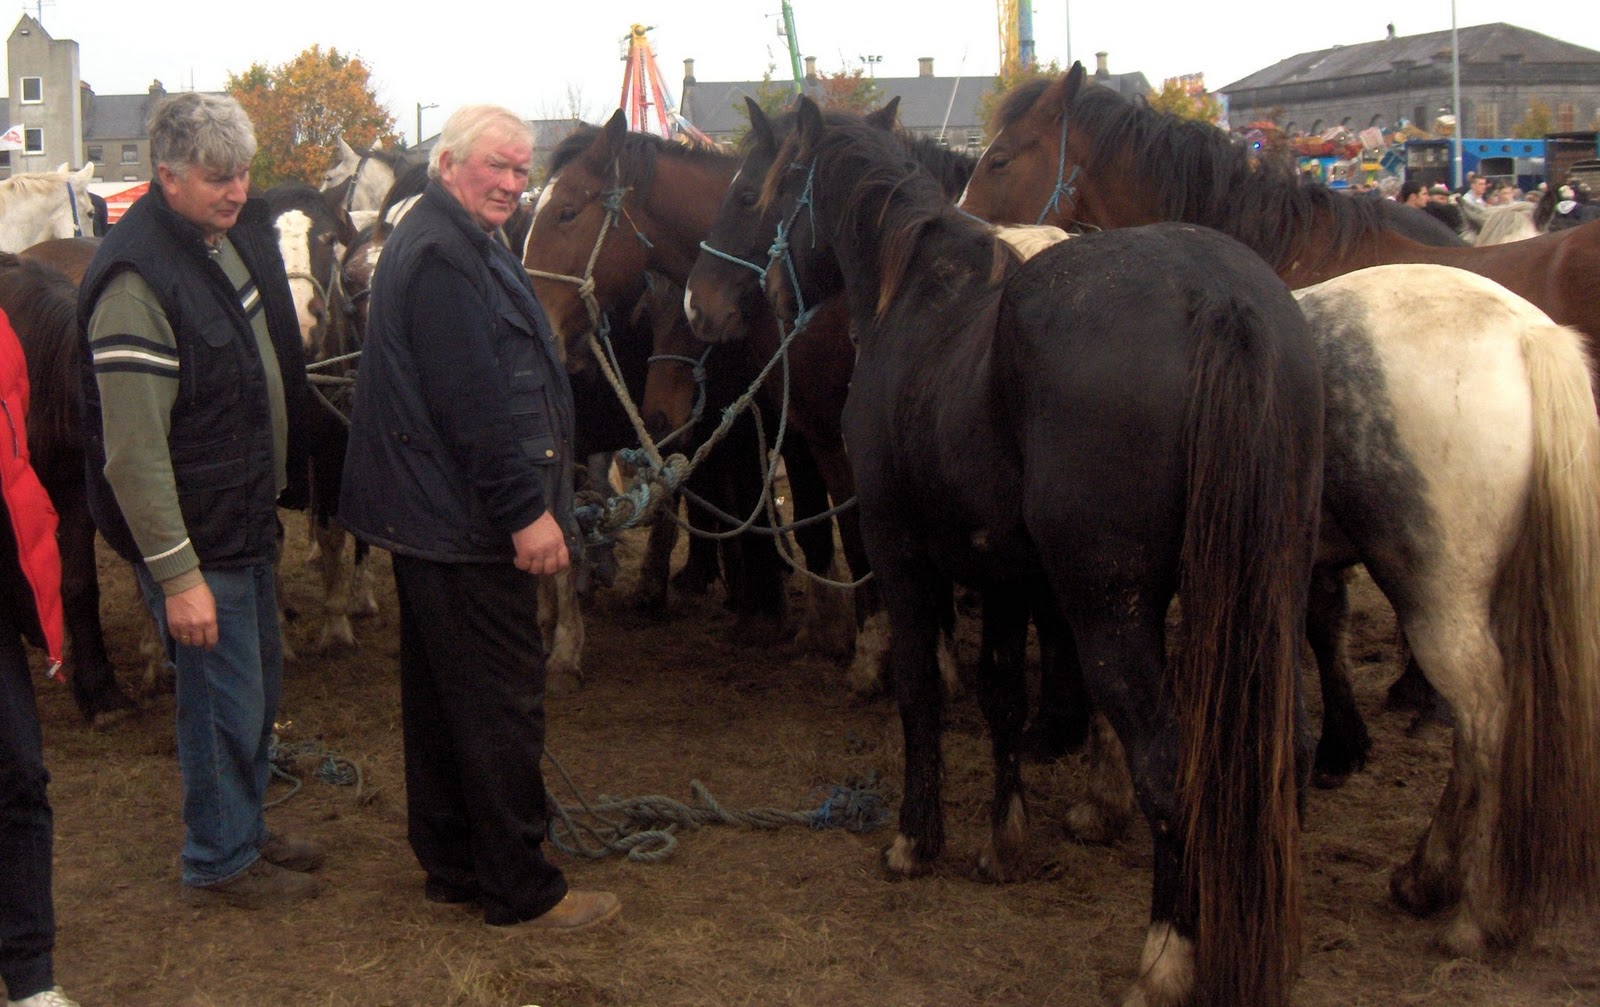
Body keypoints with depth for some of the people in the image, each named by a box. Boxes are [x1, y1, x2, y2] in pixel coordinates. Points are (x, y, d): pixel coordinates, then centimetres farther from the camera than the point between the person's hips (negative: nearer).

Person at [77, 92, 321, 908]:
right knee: (225, 700, 4)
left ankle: (246, 830, 40)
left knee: (259, 681, 21)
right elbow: (133, 453, -27)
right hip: (195, 534, -9)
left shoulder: (241, 230, 2)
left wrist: (287, 471, 20)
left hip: (250, 515, 9)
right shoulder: (136, 280, -26)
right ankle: (219, 862, 24)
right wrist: (176, 574, -25)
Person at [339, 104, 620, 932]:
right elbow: (474, 402, -24)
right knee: (501, 701, -3)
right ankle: (520, 889, 6)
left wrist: (532, 499, 25)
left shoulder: (454, 243, 18)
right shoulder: (443, 257, -18)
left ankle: (450, 864, 28)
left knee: (443, 694, 16)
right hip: (465, 521, -11)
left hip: (430, 514, 11)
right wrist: (527, 509, -22)